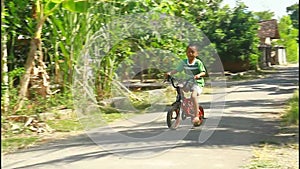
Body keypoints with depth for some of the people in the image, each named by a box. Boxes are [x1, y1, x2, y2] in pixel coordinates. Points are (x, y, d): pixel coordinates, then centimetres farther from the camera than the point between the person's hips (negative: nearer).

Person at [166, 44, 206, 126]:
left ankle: (196, 116, -26)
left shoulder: (198, 62, -9)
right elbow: (177, 69, 0)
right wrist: (170, 73, -16)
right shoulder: (184, 62, 2)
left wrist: (198, 75, -32)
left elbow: (203, 72, -12)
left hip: (197, 83, -6)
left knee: (193, 95, -28)